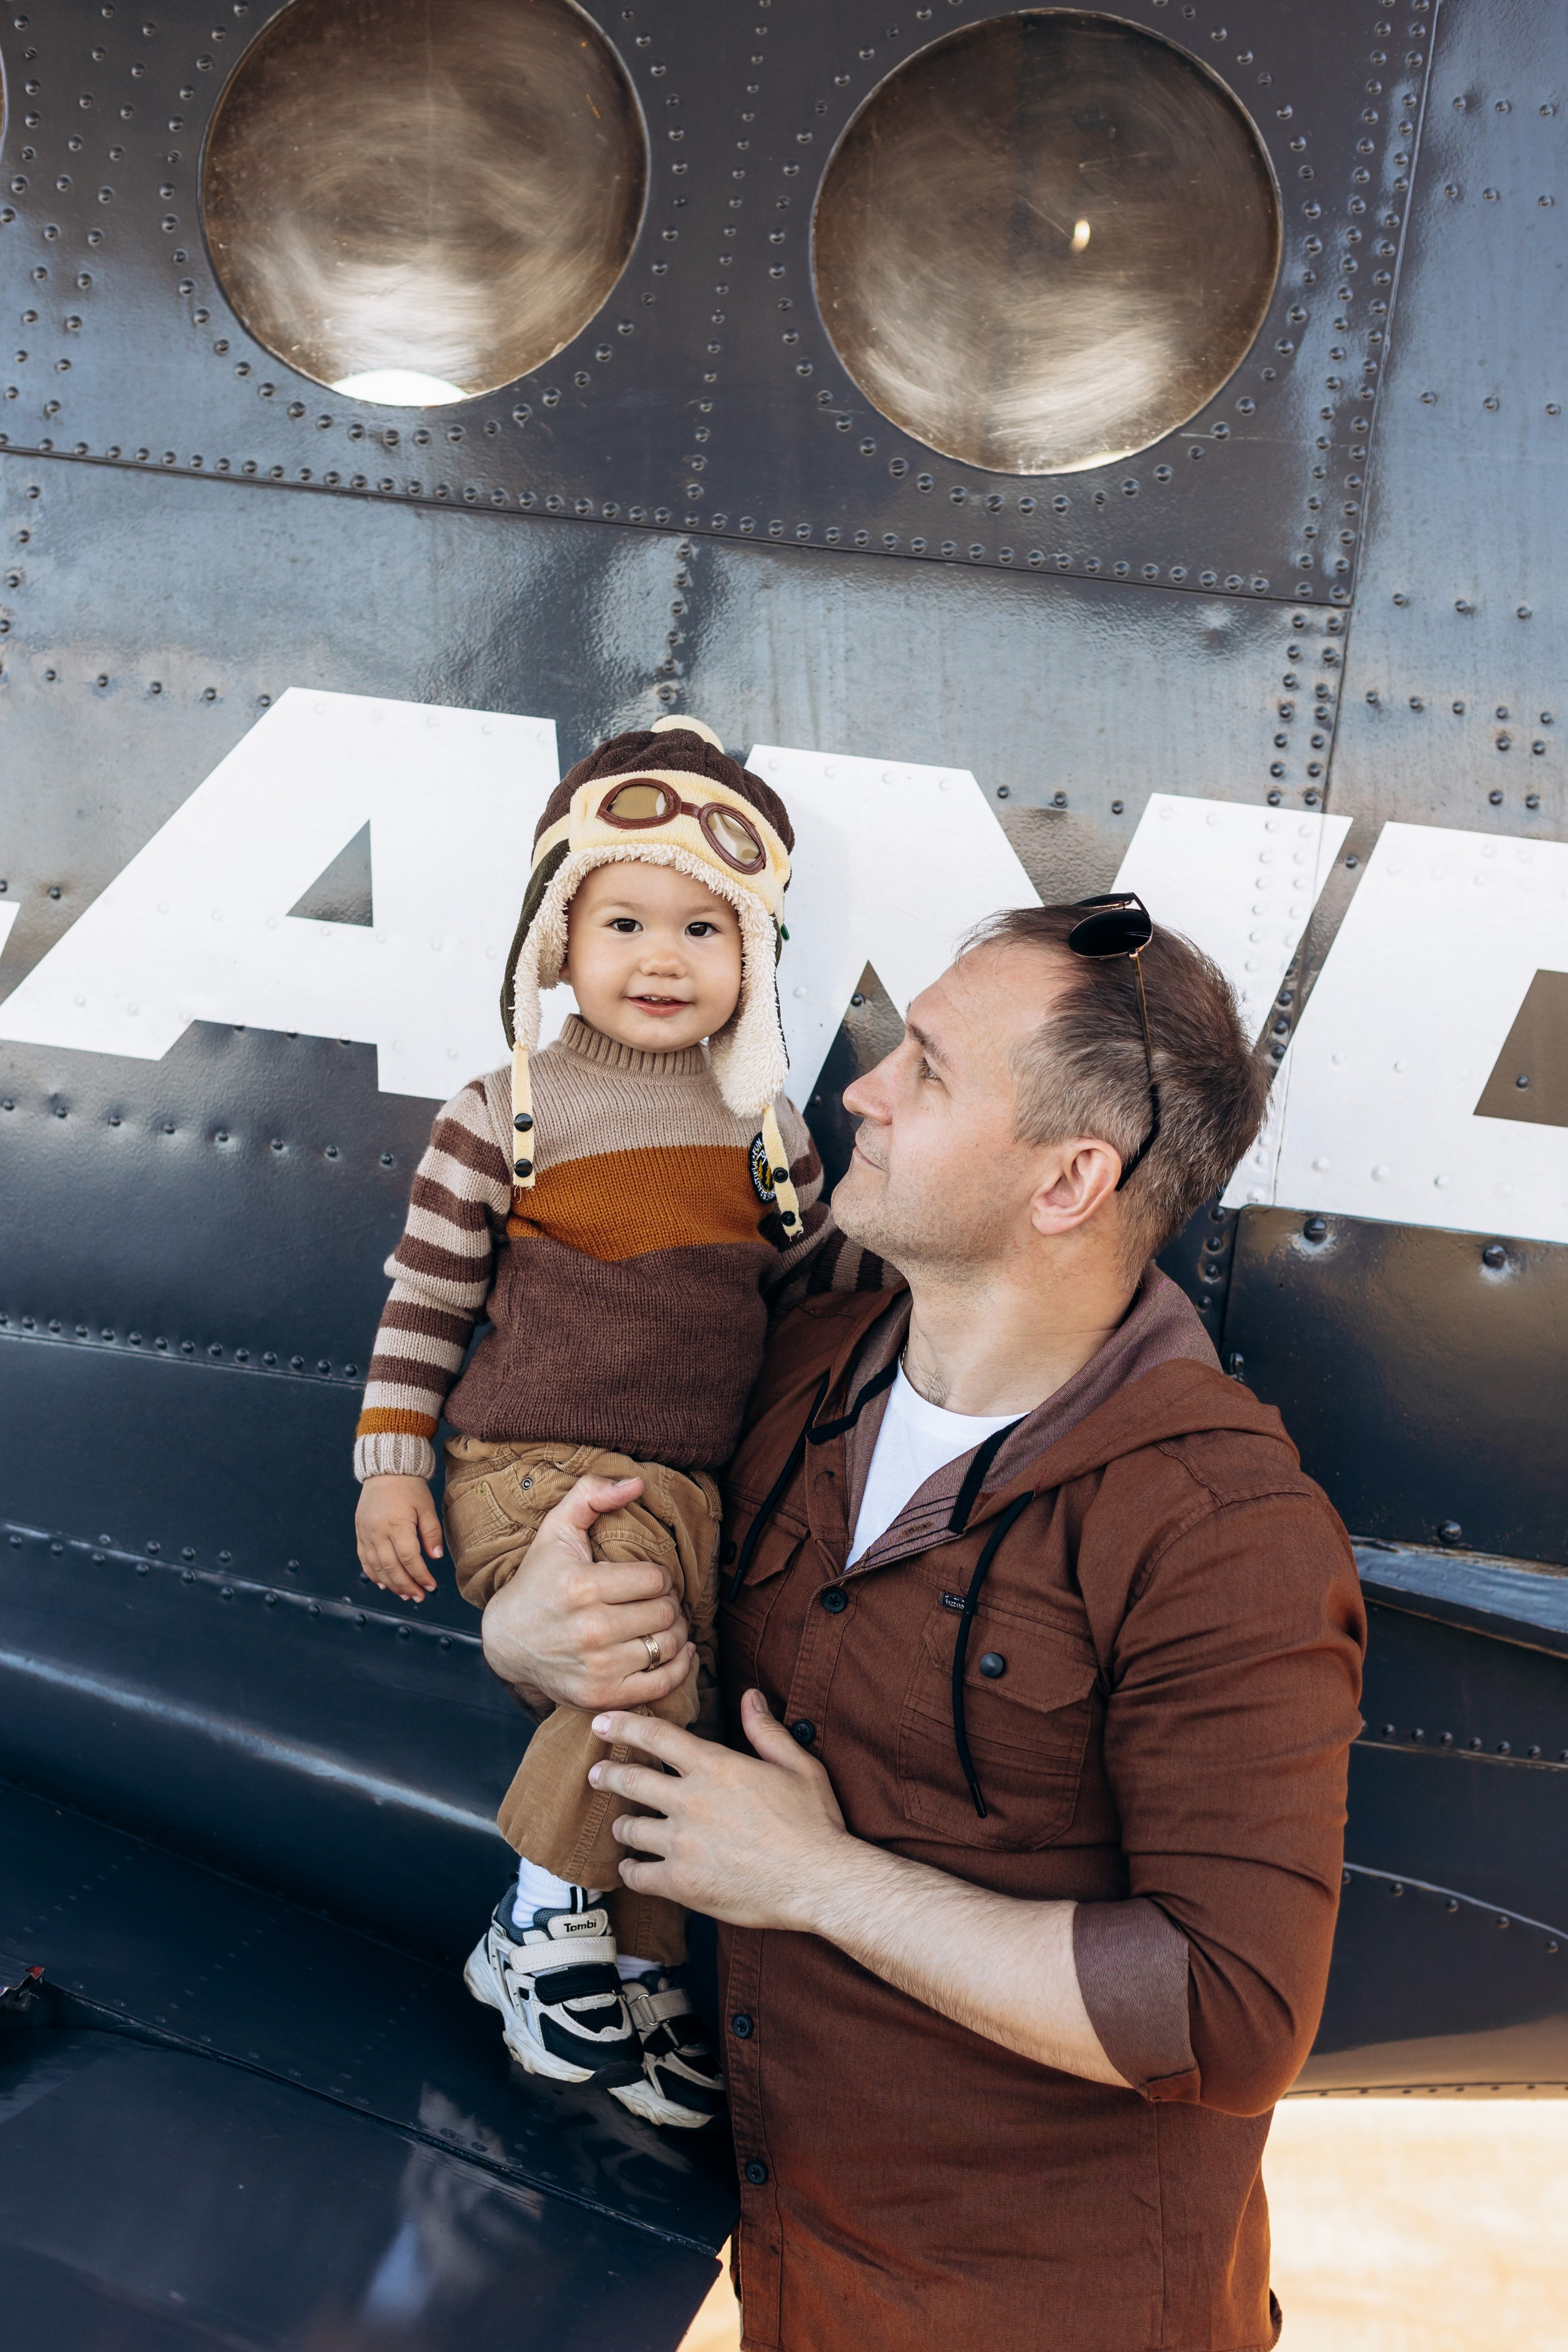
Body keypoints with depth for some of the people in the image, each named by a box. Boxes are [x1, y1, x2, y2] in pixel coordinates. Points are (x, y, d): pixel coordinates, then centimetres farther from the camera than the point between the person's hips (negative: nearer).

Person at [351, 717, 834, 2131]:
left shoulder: (762, 1121, 9)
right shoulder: (510, 1111, -3)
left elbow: (813, 1295, 18)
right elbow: (427, 1292, 0)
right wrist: (390, 1464, -4)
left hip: (694, 1485, 5)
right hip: (534, 1467, -5)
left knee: (668, 1736, 11)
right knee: (647, 1674, -26)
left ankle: (637, 1982, 31)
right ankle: (546, 1911, -4)